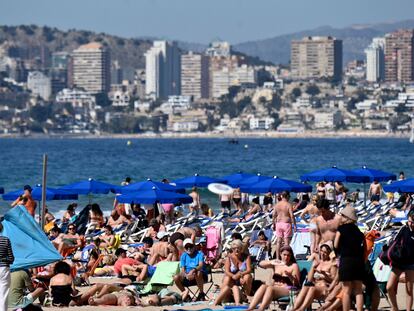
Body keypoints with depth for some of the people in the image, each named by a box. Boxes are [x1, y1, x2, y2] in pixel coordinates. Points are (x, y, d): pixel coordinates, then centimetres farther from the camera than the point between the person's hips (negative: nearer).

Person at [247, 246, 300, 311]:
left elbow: (296, 284, 1)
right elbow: (261, 264, 3)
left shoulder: (294, 266, 7)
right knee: (263, 286, -31)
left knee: (270, 288, -35)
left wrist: (290, 276, -19)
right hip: (274, 287, 4)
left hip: (287, 290, -4)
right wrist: (271, 262, -17)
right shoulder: (276, 263, 17)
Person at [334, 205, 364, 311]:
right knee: (358, 290, 7)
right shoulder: (357, 229, 11)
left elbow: (336, 245, -3)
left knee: (346, 291, -2)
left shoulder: (341, 228, -3)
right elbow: (363, 246, 8)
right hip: (359, 260, 5)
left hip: (346, 259, -5)